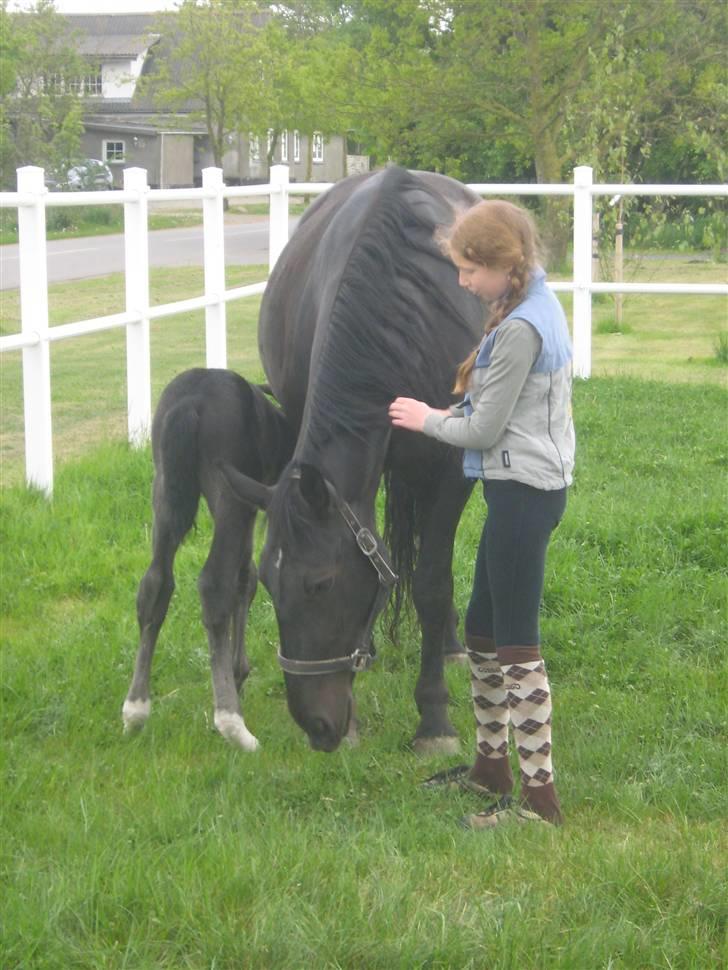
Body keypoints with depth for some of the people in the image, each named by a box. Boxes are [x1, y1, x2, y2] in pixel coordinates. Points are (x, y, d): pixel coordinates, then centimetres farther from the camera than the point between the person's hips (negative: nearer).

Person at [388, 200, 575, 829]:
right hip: (525, 487, 10)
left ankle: (539, 797, 0)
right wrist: (451, 414, 6)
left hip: (523, 493, -10)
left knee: (517, 647, -5)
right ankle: (492, 765, 31)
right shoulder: (537, 306, 11)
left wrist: (427, 420, 0)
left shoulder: (520, 329, -20)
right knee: (482, 630, 19)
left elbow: (484, 431, -16)